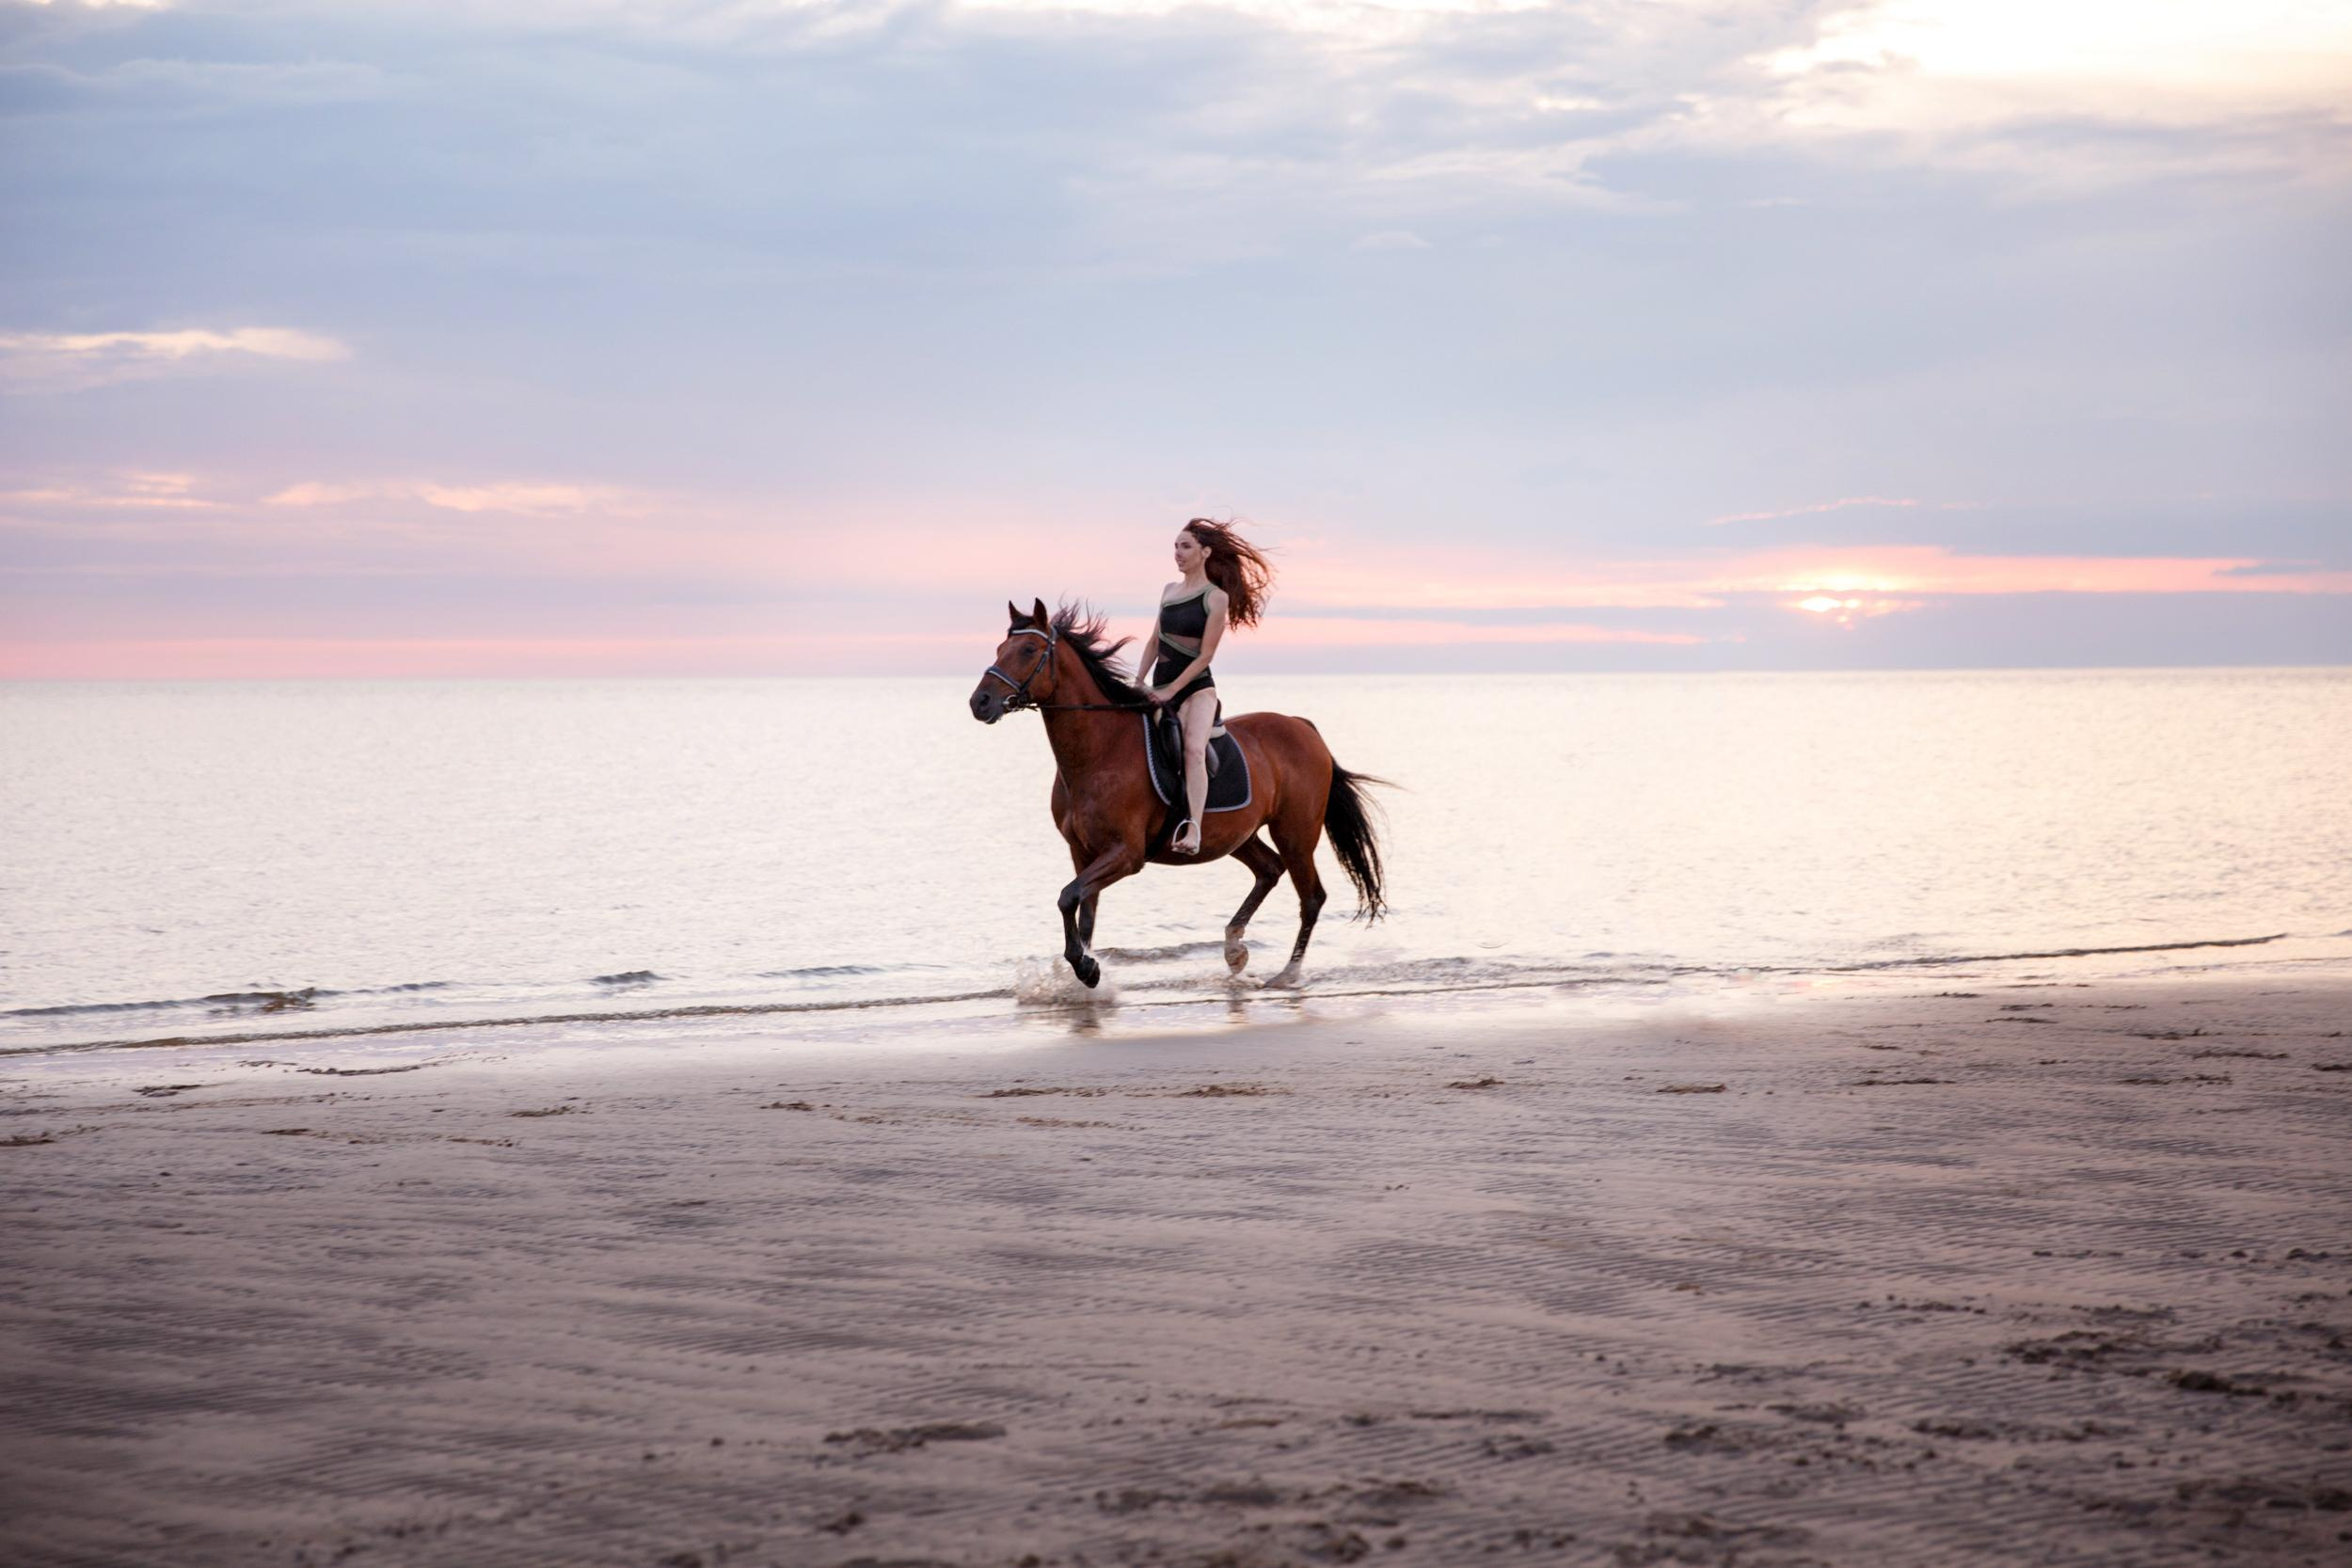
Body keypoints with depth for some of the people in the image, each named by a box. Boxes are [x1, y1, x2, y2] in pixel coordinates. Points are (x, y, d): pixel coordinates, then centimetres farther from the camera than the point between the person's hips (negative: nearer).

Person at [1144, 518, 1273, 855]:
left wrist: (1170, 691, -14)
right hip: (1159, 687, 8)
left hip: (1195, 687, -8)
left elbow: (1205, 655, -10)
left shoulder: (1216, 598, -6)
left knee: (1193, 749, -29)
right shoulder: (1169, 591, 12)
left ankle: (1193, 831, -42)